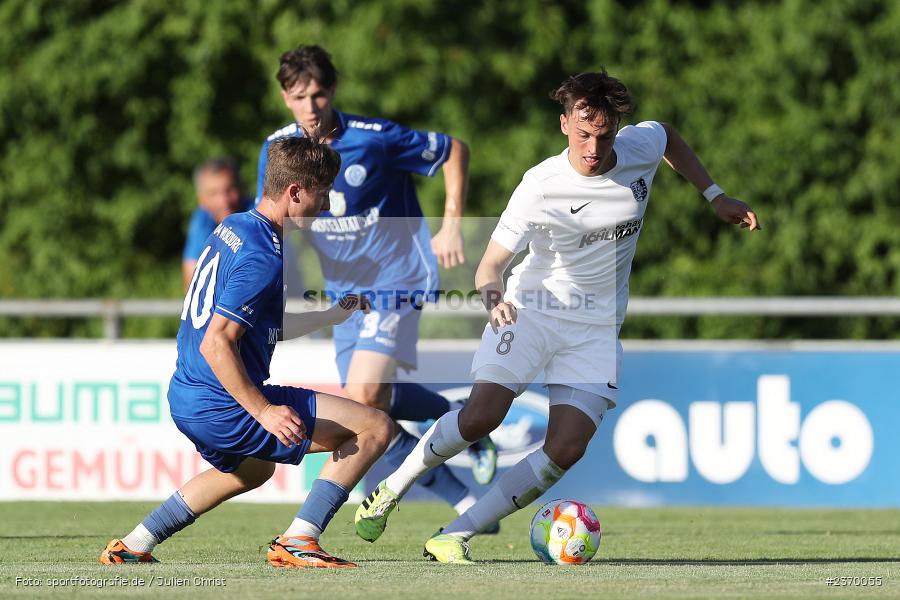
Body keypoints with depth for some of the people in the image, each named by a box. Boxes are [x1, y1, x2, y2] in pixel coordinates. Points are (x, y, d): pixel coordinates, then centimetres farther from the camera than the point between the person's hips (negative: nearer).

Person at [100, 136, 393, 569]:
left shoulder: (234, 228, 11)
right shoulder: (263, 259, -20)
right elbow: (216, 343, -26)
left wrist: (331, 315, 28)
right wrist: (263, 412, -24)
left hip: (186, 400, 10)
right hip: (224, 407, -10)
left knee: (252, 470, 40)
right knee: (374, 428, -9)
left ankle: (131, 547, 35)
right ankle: (297, 542, -9)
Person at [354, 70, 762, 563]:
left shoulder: (641, 146, -5)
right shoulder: (541, 187, -17)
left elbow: (669, 136, 21)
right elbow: (491, 263, -13)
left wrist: (714, 195, 18)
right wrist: (491, 293, -36)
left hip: (598, 327, 4)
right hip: (530, 310, -3)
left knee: (566, 449, -15)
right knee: (481, 415, -24)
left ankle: (454, 536, -10)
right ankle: (391, 488, 1)